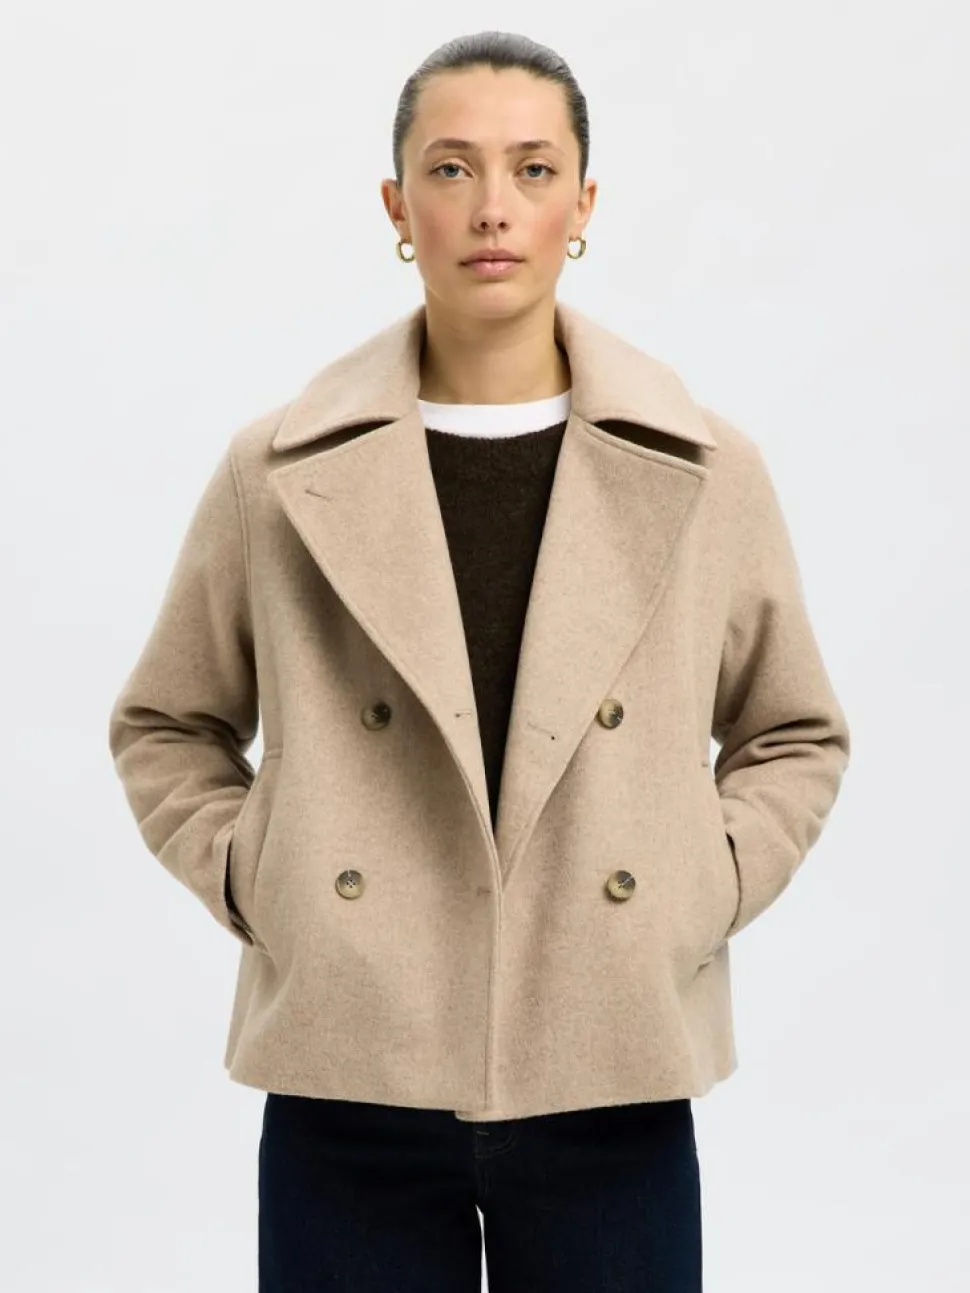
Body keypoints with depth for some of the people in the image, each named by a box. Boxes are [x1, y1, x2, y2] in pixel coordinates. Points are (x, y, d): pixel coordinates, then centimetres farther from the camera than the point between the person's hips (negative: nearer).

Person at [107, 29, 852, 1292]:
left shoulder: (706, 471, 1)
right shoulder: (281, 472, 0)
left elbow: (795, 734, 14)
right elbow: (165, 727, 13)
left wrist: (706, 893, 0)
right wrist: (251, 882, -1)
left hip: (611, 1091, 1)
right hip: (351, 1090, 0)